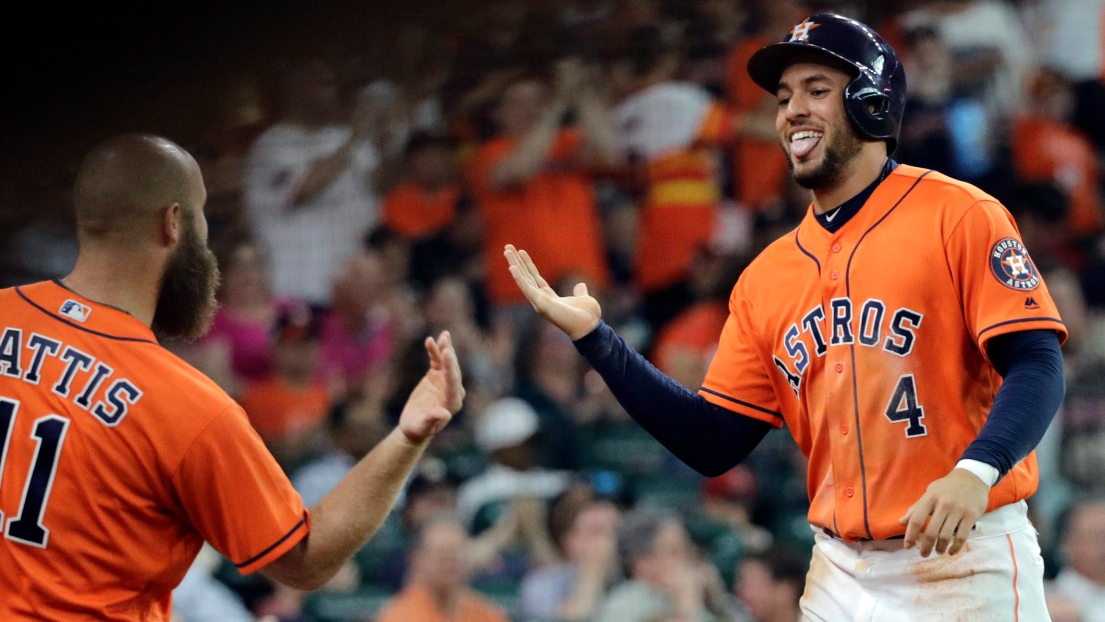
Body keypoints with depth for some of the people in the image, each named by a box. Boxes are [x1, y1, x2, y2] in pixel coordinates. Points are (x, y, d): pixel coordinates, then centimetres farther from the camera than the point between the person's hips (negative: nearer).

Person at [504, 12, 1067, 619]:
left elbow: (1037, 366, -11)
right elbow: (714, 445, 12)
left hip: (964, 563, -5)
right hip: (840, 573, 5)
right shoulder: (766, 277, 12)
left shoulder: (956, 216, -4)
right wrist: (594, 339, 5)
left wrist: (975, 472, -28)